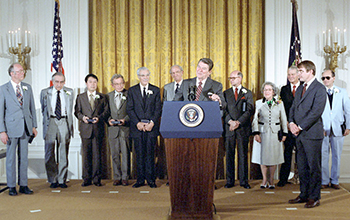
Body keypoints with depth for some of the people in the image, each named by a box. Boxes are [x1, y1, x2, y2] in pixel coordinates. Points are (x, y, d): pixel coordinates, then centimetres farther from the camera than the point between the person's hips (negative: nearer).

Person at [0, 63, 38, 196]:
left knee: (24, 157, 8)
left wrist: (34, 126, 8)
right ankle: (11, 187, 13)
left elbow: (32, 107, 13)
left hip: (26, 128, 4)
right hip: (11, 128, -4)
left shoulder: (28, 88, 9)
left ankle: (23, 185, 15)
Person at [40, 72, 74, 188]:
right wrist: (47, 120, 11)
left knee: (63, 153, 1)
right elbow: (43, 110, 16)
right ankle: (53, 180, 9)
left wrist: (69, 123, 11)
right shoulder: (45, 92, 7)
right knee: (49, 153, -1)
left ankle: (62, 180, 9)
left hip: (64, 123, 1)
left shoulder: (69, 92, 9)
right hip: (50, 122, 0)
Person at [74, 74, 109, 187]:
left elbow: (106, 111, 5)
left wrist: (99, 118, -12)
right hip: (85, 129, 1)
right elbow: (77, 111, 9)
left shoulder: (102, 97, 12)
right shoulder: (80, 97, 14)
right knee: (86, 154, 1)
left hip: (98, 129, 0)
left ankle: (96, 178, 8)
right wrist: (82, 117, -11)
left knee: (97, 154, 1)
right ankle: (87, 178, 8)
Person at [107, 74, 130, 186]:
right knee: (115, 155, 6)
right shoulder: (108, 96, 14)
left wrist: (125, 119, -15)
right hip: (113, 129, 3)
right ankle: (117, 177, 13)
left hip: (125, 129, -3)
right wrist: (109, 120, -5)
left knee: (125, 154, -1)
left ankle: (125, 178, 6)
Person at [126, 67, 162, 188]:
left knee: (150, 153, 2)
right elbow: (129, 109, 2)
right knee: (139, 154, 3)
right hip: (137, 127, 0)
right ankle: (140, 179, 11)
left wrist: (152, 122, -12)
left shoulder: (155, 90, 8)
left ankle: (150, 179, 9)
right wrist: (138, 123, -11)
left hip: (151, 127, 0)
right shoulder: (132, 90, 8)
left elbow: (158, 109, 2)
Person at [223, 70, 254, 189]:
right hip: (229, 128, 1)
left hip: (243, 127, -1)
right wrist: (230, 121, -12)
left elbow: (250, 110, -1)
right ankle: (230, 181, 7)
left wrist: (238, 122, -13)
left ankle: (244, 180, 7)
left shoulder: (248, 93, 9)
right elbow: (224, 110, 5)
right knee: (229, 154, 2)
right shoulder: (226, 93, 14)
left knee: (243, 154, 1)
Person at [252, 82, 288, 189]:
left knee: (274, 156, 2)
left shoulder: (279, 103, 6)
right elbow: (255, 119, 2)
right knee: (263, 155, 1)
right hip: (263, 132, 0)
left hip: (275, 133, 1)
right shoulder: (259, 103, 4)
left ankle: (271, 180, 13)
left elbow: (283, 119, 8)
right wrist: (256, 133, -6)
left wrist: (284, 133, 3)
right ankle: (264, 180, 14)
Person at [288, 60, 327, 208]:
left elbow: (316, 112, -17)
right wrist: (292, 123, -1)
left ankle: (314, 197, 9)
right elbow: (293, 107, 17)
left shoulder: (319, 89, -10)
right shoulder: (300, 88, 17)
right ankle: (304, 195, 22)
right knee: (302, 166, 12)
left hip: (312, 133, -8)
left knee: (314, 167, 0)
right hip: (299, 134, 8)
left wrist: (300, 127, -15)